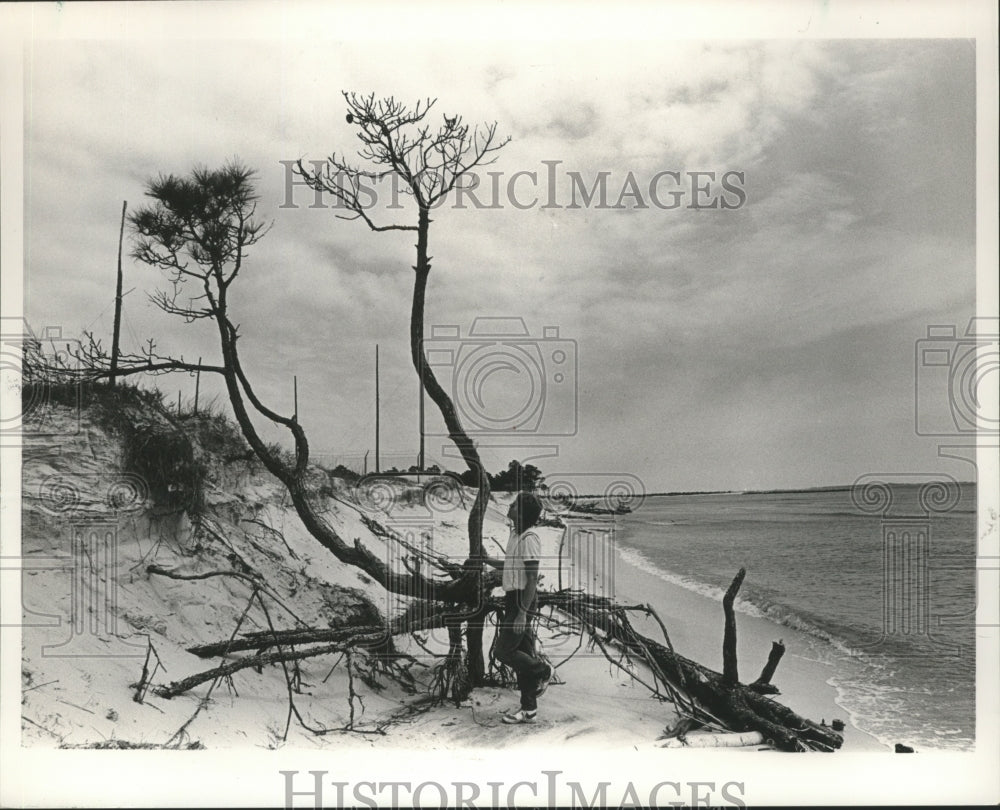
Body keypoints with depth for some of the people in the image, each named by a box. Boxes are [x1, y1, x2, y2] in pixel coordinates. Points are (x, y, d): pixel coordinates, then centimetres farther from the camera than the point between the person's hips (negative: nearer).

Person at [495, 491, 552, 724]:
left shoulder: (529, 539, -19)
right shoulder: (515, 534, 10)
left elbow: (532, 580, -20)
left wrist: (522, 613, -22)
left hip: (522, 600, -9)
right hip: (513, 598, 9)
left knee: (503, 651, -6)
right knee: (522, 653, 11)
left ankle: (542, 671, 15)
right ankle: (529, 709, 17)